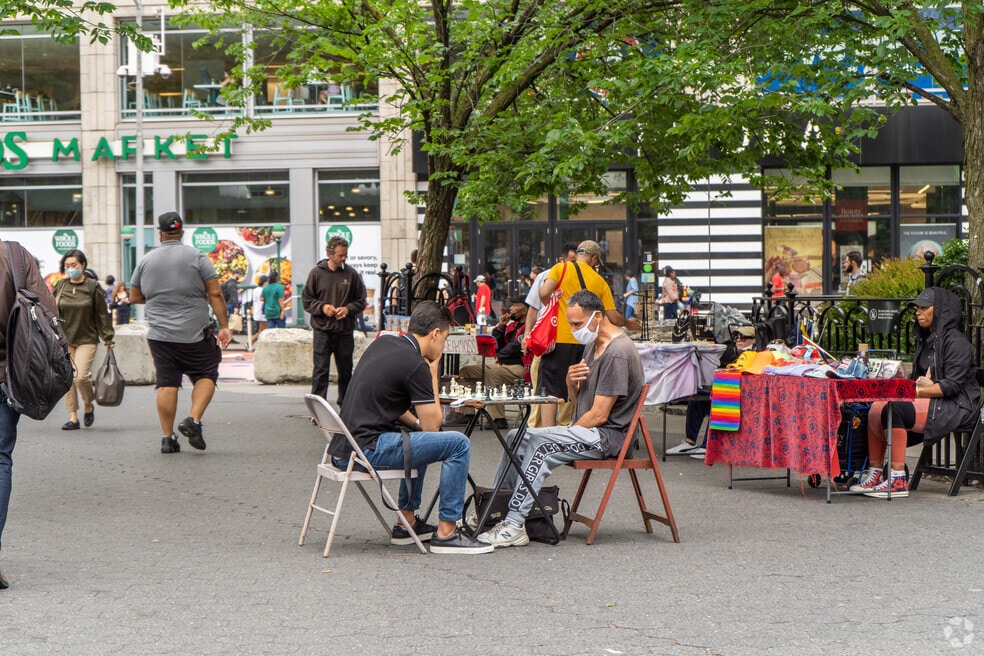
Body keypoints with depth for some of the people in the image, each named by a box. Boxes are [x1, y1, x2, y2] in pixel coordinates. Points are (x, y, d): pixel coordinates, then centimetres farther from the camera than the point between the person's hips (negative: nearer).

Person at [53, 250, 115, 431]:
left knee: (80, 376, -16)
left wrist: (108, 338, 1)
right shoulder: (60, 286, 5)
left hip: (87, 339, -3)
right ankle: (73, 417, 9)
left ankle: (88, 405, 12)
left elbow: (102, 314, 1)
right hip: (64, 339, 3)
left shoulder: (93, 287, -2)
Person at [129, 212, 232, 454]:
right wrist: (224, 326, -2)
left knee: (167, 383, 5)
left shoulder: (146, 261, 7)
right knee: (205, 375, 9)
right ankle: (193, 420, -9)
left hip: (159, 334, 3)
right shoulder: (197, 257, -2)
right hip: (195, 334, -3)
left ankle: (167, 437, 3)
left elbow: (134, 297, 16)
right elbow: (215, 294, -6)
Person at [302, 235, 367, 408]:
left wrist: (348, 309, -9)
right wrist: (322, 307, -12)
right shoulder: (316, 273, 1)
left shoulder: (352, 275, 4)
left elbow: (361, 302, 9)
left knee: (346, 371, 10)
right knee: (320, 371, -6)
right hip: (322, 331, -2)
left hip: (345, 332, 2)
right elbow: (307, 301, 5)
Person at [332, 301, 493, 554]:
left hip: (343, 446, 10)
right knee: (458, 443, -9)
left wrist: (416, 423, 15)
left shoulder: (383, 342, 13)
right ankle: (446, 532, -3)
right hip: (366, 450, -10)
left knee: (419, 438, 34)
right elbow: (433, 425, -6)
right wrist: (433, 373, 2)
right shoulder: (415, 365, -14)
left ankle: (407, 522, 32)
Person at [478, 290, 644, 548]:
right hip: (587, 431, 10)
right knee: (516, 437, 6)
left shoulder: (618, 353, -18)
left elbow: (599, 415, -20)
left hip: (607, 435, -10)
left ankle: (515, 526, -31)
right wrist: (571, 383, -4)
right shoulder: (592, 345, 14)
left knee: (541, 444, -29)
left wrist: (567, 434, -11)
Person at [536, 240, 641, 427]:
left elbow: (544, 293, -11)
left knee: (549, 391, -4)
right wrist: (628, 323, 28)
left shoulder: (561, 269, 3)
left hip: (559, 339, -3)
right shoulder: (600, 282, 9)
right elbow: (613, 317, 7)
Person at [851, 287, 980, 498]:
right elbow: (917, 377, 21)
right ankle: (874, 473, -11)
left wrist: (916, 390, -23)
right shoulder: (926, 339, 18)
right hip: (929, 401, 9)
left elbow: (952, 386, -19)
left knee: (894, 410, -30)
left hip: (955, 407, -9)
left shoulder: (956, 342, -11)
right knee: (876, 408, -12)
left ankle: (898, 481, -32)